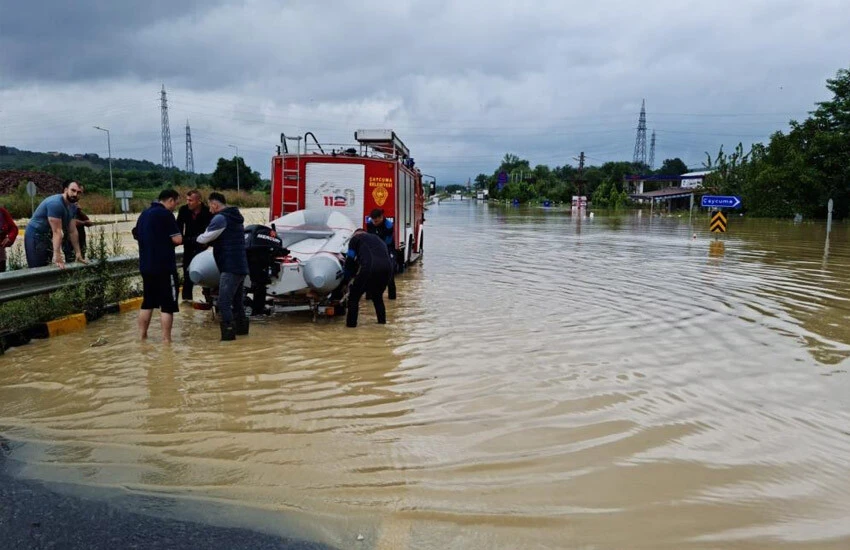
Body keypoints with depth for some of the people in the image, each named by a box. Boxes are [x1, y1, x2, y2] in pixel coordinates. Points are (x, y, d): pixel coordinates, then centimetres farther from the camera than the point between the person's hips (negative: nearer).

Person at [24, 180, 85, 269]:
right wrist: (57, 256, -29)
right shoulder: (56, 203, -24)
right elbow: (57, 231, -28)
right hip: (35, 236, -9)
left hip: (48, 237, 9)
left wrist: (78, 253, 3)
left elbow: (72, 231, 6)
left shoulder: (71, 207, 4)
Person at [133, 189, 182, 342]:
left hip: (146, 265, 8)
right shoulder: (166, 214, -12)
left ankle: (142, 336, 22)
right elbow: (177, 239, -16)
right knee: (168, 304, -2)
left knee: (148, 302, 17)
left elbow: (137, 235, 25)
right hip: (164, 266, -8)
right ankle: (166, 339, -2)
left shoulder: (144, 214, 13)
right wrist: (169, 240, 5)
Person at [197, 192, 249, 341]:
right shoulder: (236, 217, 19)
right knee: (237, 301, 18)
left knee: (224, 303, -8)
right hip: (241, 267, 9)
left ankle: (228, 332, -10)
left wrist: (198, 237, 12)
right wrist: (212, 241, 11)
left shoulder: (220, 218, -10)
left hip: (230, 268, -9)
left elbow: (204, 239, -10)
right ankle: (241, 327, 26)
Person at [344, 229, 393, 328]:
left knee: (354, 296, 11)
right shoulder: (377, 238, 37)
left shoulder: (356, 238, 20)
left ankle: (351, 324, 10)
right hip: (387, 268, 6)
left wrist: (347, 274, 31)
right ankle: (382, 321, 30)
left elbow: (350, 258, 14)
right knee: (377, 296, 29)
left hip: (369, 268, -5)